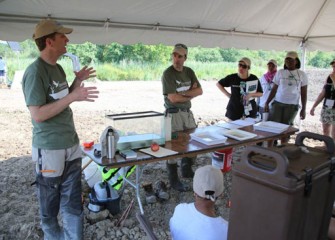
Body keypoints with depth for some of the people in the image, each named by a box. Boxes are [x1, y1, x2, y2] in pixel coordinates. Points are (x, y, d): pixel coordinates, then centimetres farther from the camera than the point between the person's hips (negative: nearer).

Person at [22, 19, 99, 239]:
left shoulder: (57, 68, 9)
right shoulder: (35, 72, -16)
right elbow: (38, 115, -21)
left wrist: (77, 82, 5)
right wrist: (73, 96, -24)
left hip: (71, 145, 7)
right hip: (50, 149, -7)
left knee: (73, 204, 13)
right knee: (50, 206, 13)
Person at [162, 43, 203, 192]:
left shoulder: (189, 72, 8)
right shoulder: (168, 74, -12)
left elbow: (199, 91, 0)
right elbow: (173, 98, -18)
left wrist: (183, 93, -14)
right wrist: (190, 95, -5)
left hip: (187, 112, 7)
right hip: (173, 113, -7)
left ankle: (187, 171, 35)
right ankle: (174, 180, 12)